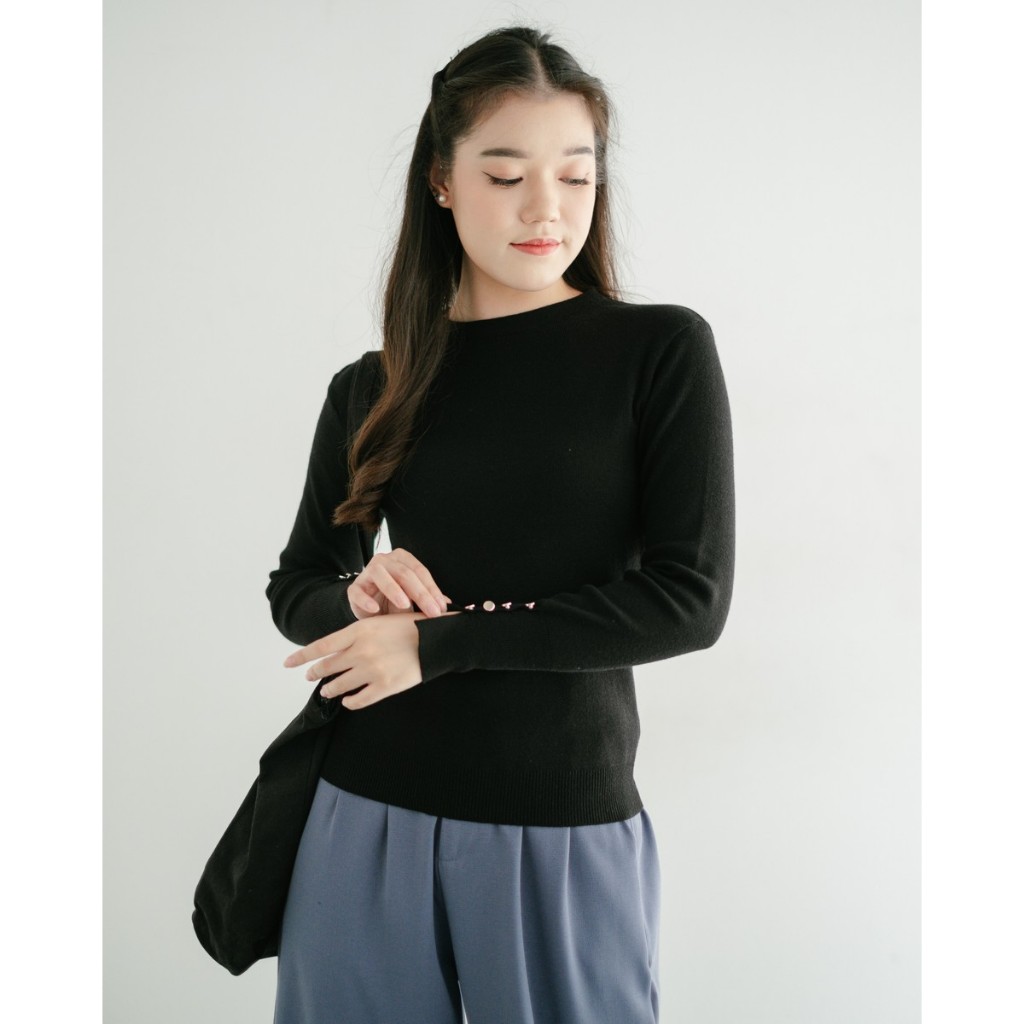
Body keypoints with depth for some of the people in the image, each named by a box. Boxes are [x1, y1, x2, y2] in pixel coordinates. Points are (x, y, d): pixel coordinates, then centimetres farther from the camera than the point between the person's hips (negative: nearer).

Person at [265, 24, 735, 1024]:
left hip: (565, 825, -2)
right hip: (369, 813, 3)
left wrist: (433, 643, -12)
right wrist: (354, 596, -10)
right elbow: (294, 587, 14)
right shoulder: (373, 388, 5)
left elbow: (690, 598, -11)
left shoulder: (662, 351, -4)